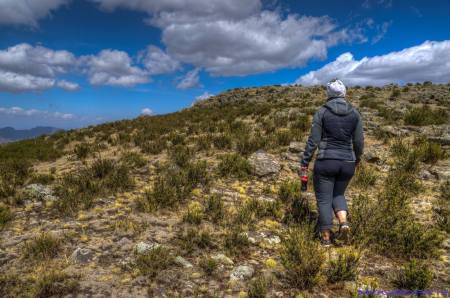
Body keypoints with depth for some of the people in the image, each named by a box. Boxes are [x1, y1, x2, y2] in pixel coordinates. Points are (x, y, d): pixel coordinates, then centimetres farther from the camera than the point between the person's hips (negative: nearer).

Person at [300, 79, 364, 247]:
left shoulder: (321, 112, -6)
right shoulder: (354, 113, 3)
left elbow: (313, 140, -9)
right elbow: (359, 141, 4)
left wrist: (305, 162, -2)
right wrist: (357, 158, 22)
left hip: (325, 162, -3)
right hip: (347, 163, 3)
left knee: (324, 199, 9)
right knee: (338, 194, 25)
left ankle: (326, 237, 13)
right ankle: (344, 222, 1)